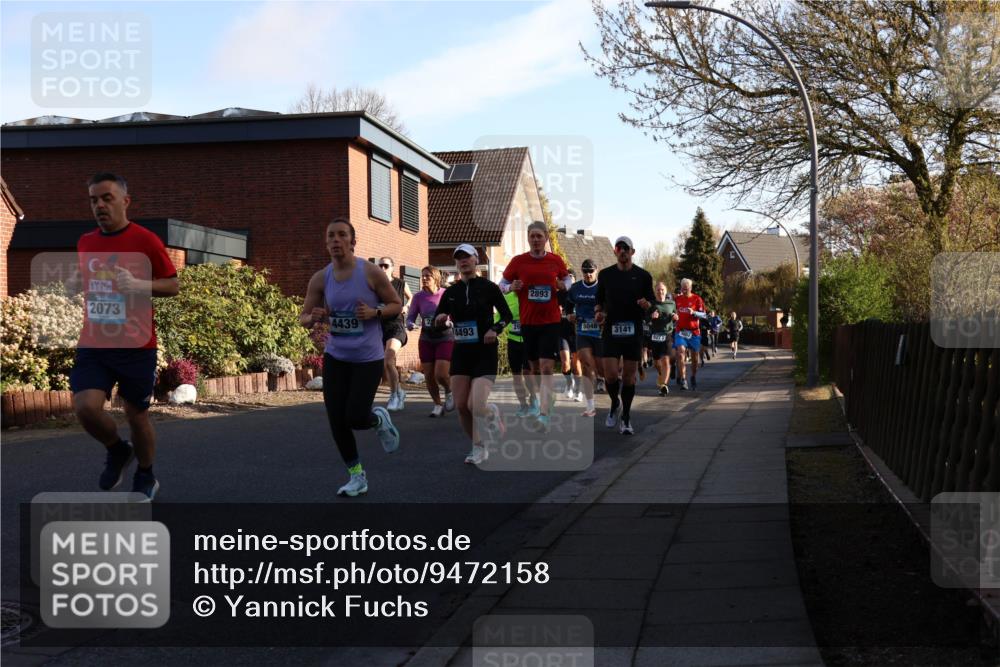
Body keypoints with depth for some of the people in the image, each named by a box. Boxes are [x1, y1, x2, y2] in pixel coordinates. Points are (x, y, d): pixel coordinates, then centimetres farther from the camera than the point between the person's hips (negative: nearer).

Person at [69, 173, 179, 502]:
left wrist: (139, 285, -21)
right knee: (85, 407, -15)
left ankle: (145, 479, 33)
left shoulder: (146, 240, -8)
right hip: (93, 345, 4)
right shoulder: (85, 242, 7)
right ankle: (118, 451, 17)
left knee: (137, 415, 7)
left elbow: (173, 285, -4)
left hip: (136, 346, -3)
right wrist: (75, 282, 0)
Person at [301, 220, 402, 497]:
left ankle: (379, 419, 26)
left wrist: (375, 312, -20)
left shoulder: (371, 273, -9)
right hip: (335, 357, 3)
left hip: (368, 359, -3)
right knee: (337, 423, -1)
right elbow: (303, 317, 6)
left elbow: (397, 305, 0)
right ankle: (357, 477, 17)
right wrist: (313, 317, -18)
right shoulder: (320, 279, -1)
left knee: (355, 419, -11)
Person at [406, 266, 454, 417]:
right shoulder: (419, 297, -3)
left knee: (441, 375, -15)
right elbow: (410, 317, 0)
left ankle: (449, 392, 20)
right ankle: (438, 405, 27)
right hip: (426, 340, 3)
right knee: (429, 376, 4)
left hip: (445, 338, -3)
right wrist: (410, 325, -21)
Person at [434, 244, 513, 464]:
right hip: (461, 352, 4)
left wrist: (495, 329, -16)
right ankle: (479, 448, 18)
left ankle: (492, 413, 19)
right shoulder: (451, 292, 6)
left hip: (485, 352, -4)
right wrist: (440, 319, -11)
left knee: (476, 407, -17)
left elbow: (507, 315, 2)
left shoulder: (488, 288, -4)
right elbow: (437, 321, 12)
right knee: (461, 406, 0)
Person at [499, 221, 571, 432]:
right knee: (534, 367, 12)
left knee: (546, 368, -13)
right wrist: (512, 287, -13)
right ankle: (548, 395, 39)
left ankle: (543, 415, -19)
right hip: (528, 321, 2)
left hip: (551, 321, -2)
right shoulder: (518, 261, 1)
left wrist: (563, 286, -4)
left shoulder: (556, 261, 2)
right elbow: (502, 284, 9)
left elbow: (567, 279, 18)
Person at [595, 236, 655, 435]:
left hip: (634, 331, 0)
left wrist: (646, 304, -15)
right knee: (611, 374, -10)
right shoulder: (605, 274, 7)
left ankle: (626, 418, 14)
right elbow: (599, 299, 16)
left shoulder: (643, 276, 4)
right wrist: (598, 312, -4)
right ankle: (615, 405, 20)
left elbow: (652, 303, 8)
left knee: (629, 376, 2)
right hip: (611, 330, 0)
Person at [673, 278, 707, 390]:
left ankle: (694, 377, 29)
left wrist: (693, 312, -22)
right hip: (680, 331, 1)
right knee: (681, 352, -19)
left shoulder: (697, 299, 0)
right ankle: (683, 380, -21)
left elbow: (703, 314, -5)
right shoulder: (677, 299, 8)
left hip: (694, 331, -1)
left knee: (694, 356, 8)